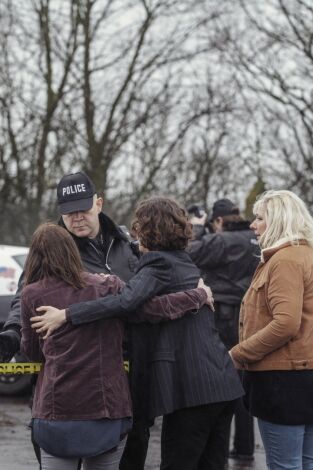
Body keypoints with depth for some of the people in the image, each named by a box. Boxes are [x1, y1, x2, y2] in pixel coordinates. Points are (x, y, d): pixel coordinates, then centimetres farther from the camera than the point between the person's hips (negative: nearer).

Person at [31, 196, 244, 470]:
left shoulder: (159, 264, -9)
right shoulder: (188, 265, 20)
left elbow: (127, 301, -25)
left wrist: (65, 315, -24)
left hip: (192, 389, -9)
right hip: (223, 384, 9)